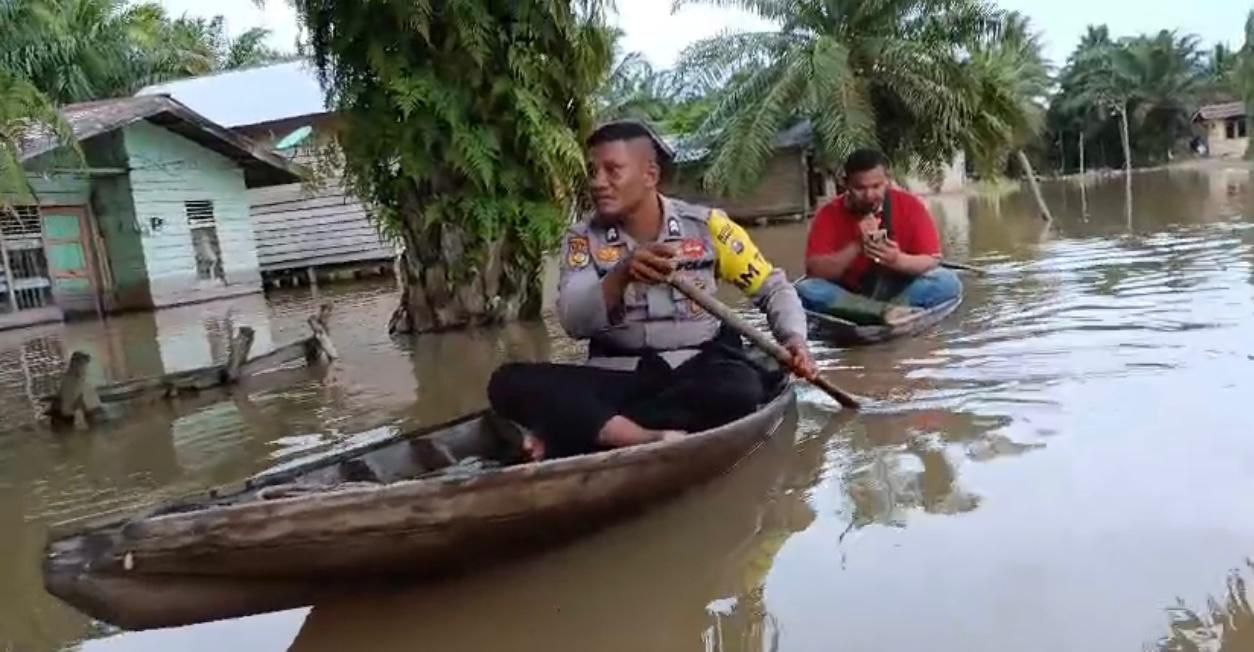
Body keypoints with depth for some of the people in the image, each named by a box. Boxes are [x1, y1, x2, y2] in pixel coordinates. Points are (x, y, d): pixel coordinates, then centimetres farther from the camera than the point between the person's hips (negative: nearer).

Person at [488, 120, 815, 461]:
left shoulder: (705, 224, -2)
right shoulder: (583, 237, 1)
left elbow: (773, 286, 6)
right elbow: (573, 323, -14)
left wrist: (794, 337, -12)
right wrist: (621, 275, -31)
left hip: (697, 371, 0)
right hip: (618, 377, 1)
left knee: (741, 389, -36)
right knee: (509, 382, -22)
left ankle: (575, 432, -30)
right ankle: (650, 441, -37)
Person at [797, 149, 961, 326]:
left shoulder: (910, 206, -7)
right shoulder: (829, 214, -8)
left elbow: (933, 261, -10)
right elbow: (814, 270, -16)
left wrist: (898, 260, -30)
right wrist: (856, 246, -28)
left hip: (901, 294, 1)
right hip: (849, 299, 0)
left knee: (947, 281, -24)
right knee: (805, 290, -29)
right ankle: (888, 311, -36)